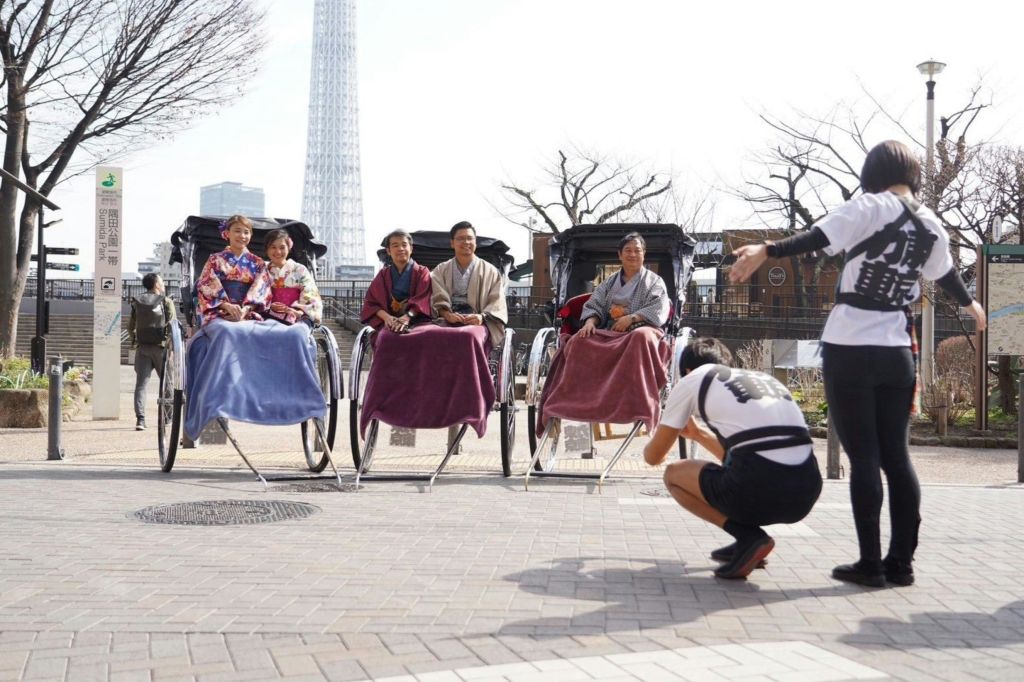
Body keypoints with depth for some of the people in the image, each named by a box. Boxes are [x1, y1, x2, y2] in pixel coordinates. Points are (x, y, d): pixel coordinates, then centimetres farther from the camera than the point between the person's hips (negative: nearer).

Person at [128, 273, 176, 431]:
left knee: (141, 384, 0)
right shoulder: (166, 302, -4)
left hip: (142, 347, 3)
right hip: (160, 346, -3)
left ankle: (140, 419, -10)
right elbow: (172, 326, -9)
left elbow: (131, 326, 11)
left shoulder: (137, 302, 9)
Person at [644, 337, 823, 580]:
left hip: (759, 490, -7)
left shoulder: (691, 381, 14)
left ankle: (748, 536, 2)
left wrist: (657, 441, 47)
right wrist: (699, 434, 53)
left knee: (674, 474, 19)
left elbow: (653, 456, 24)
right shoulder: (763, 378, 29)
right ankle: (750, 542, 19)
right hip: (807, 494, 7)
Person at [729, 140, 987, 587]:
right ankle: (901, 562, 14)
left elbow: (819, 239, -21)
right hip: (897, 352, 5)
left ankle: (870, 563, 2)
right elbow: (945, 274, 27)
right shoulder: (931, 226, 11)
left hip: (850, 349, -5)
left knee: (863, 457, -1)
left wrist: (766, 252, -27)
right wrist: (971, 305, 45)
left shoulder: (869, 208, -6)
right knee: (895, 456, 11)